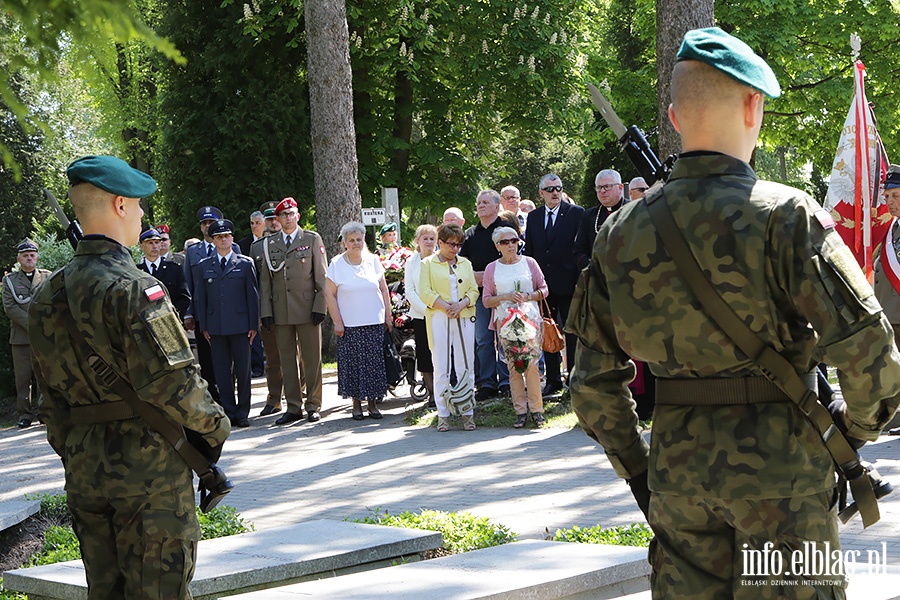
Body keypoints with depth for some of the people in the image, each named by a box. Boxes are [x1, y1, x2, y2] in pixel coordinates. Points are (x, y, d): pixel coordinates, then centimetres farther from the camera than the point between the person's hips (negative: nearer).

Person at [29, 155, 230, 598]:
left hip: (85, 467, 8)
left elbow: (52, 399, 14)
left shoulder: (47, 295, 9)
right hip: (147, 463, -8)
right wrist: (215, 426, -4)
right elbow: (171, 383, -20)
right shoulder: (132, 287, -16)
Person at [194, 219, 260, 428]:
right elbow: (200, 298, 11)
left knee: (243, 371, 0)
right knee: (222, 372, 3)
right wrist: (203, 326, 4)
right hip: (216, 328, 2)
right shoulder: (205, 266, 11)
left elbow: (253, 295, 4)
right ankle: (228, 413, 9)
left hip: (240, 326, -2)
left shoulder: (245, 263, 5)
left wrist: (253, 325, -1)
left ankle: (242, 413, 8)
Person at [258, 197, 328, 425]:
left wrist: (320, 307, -6)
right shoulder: (269, 244, 10)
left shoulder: (312, 239, 5)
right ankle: (293, 407, 11)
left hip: (307, 309, -2)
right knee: (287, 360, 5)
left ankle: (313, 406, 9)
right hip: (280, 311, 2)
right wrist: (266, 311, 2)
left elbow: (322, 277, 2)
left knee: (312, 359, 1)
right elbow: (265, 280, 10)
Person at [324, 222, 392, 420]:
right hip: (349, 325, -2)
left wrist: (388, 316, 8)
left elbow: (383, 290, 12)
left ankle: (372, 402, 11)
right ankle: (356, 403, 9)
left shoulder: (373, 260, 7)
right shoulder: (337, 264, 0)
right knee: (352, 364, -1)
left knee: (374, 363, 2)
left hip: (375, 323, 2)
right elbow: (329, 294, -1)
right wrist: (337, 322, -6)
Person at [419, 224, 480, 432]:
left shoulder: (466, 264, 18)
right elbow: (425, 292, -2)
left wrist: (461, 304, -9)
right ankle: (443, 415, 2)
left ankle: (467, 413, 5)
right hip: (439, 319, -3)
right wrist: (446, 307, -14)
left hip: (464, 318, 3)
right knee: (441, 369, -2)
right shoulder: (428, 264, 7)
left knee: (466, 368, 1)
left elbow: (474, 290, 11)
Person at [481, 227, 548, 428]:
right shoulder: (492, 269, 7)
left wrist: (528, 297, -10)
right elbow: (486, 300, 6)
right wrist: (505, 297, -11)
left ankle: (536, 409, 0)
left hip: (530, 318, -1)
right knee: (513, 365, 0)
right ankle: (520, 411, 4)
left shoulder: (529, 262, 7)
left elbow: (544, 289, 8)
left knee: (531, 364, -6)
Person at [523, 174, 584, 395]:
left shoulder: (576, 213, -2)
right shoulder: (533, 217, 11)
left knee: (572, 334, 2)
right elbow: (528, 251, 12)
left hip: (568, 284, -4)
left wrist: (580, 281, -10)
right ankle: (553, 380, 15)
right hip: (542, 284, 4)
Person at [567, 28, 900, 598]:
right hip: (781, 465, -5)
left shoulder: (621, 230, 3)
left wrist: (638, 470, 17)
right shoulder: (783, 214, -12)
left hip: (677, 466, 5)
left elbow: (595, 383, 7)